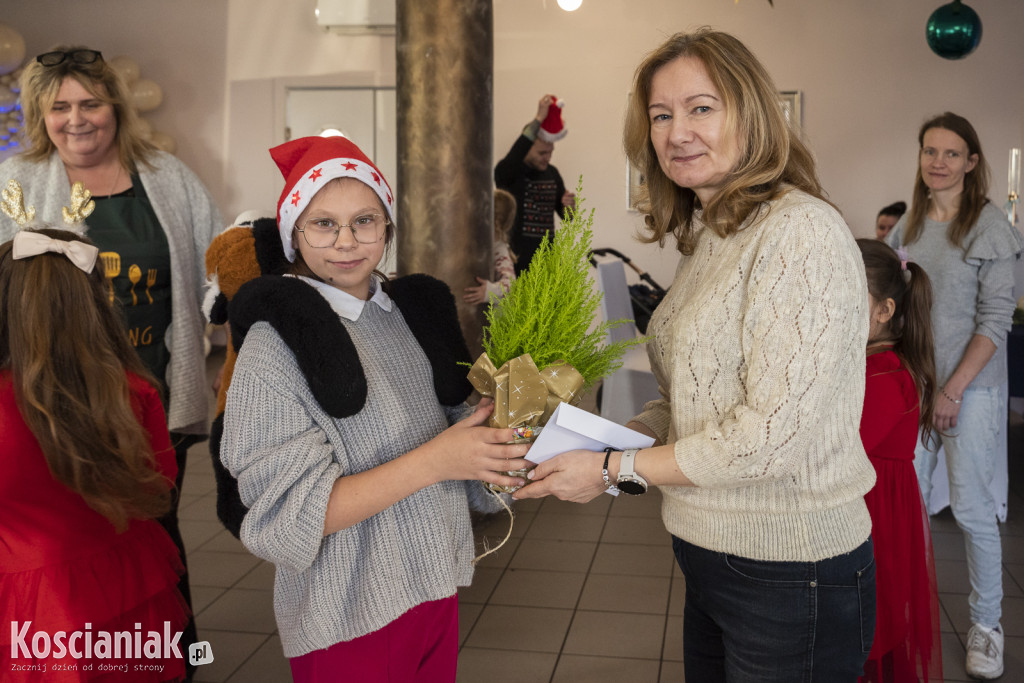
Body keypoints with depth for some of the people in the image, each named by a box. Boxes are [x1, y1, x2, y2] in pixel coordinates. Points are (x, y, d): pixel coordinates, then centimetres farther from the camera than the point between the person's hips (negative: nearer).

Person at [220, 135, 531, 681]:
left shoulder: (414, 313, 3)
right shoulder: (276, 344, -15)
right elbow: (291, 514, -20)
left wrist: (499, 425, -9)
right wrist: (433, 460, -27)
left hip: (436, 584, 6)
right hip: (350, 617, -5)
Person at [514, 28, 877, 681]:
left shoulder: (802, 231, -17)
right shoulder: (706, 237, 11)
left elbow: (774, 431, -23)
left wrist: (616, 469, -15)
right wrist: (603, 442, -3)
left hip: (792, 577, -8)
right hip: (712, 556, 8)